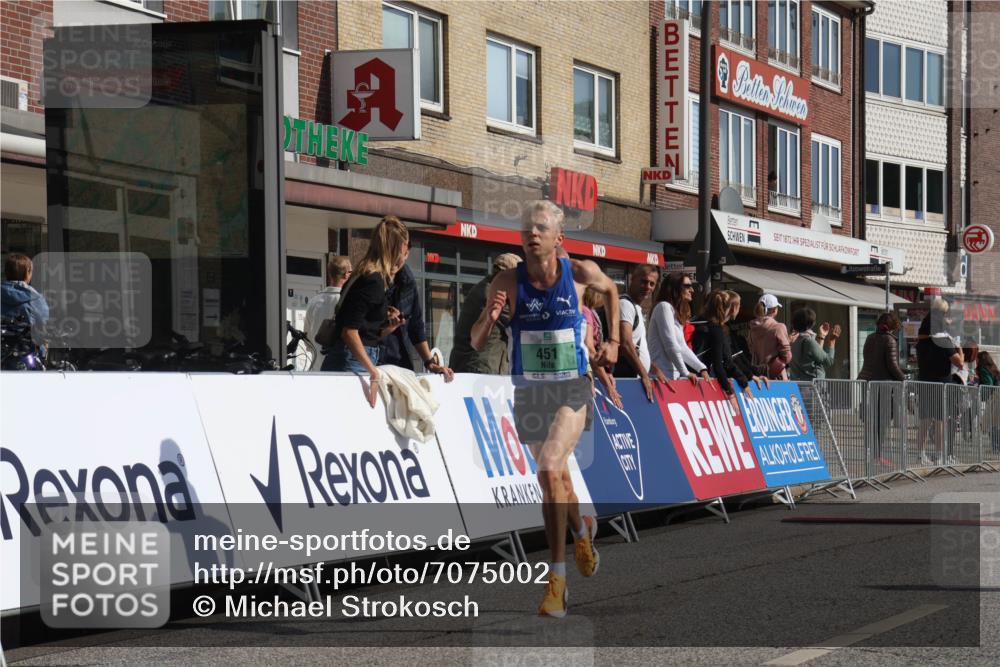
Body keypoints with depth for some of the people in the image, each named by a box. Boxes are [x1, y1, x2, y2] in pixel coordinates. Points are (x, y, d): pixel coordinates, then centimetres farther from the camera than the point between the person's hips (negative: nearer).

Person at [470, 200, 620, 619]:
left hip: (573, 388, -3)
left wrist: (613, 341, 11)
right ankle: (583, 529, 49)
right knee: (556, 478, 16)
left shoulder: (580, 272, -8)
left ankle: (557, 577, -16)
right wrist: (490, 315, -26)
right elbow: (476, 342, -6)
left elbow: (610, 289, 16)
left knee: (550, 470, -22)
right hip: (529, 391, 3)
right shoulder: (508, 281, -8)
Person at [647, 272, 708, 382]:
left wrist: (702, 368, 12)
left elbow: (682, 347, 20)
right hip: (663, 376, -9)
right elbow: (671, 345, -13)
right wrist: (685, 373, -9)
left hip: (672, 375, 9)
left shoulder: (676, 313, 21)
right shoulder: (664, 307, -7)